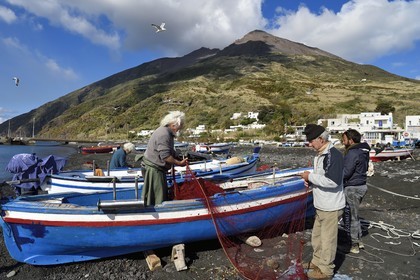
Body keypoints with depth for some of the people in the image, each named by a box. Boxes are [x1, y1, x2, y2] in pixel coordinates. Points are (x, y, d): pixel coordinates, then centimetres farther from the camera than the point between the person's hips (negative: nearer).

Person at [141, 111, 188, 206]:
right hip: (153, 169, -11)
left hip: (156, 168, 11)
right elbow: (165, 156, -27)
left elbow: (169, 152, 18)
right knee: (158, 198, -2)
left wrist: (179, 159, 8)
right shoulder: (164, 135, -23)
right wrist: (179, 163, -17)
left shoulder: (165, 131, 11)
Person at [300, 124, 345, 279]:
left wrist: (311, 176, -20)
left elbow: (332, 181, -29)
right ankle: (317, 261, 39)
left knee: (327, 239, 6)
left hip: (331, 207, -9)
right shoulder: (319, 155, 10)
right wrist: (310, 181, 2)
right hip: (321, 206, 9)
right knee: (316, 236, 21)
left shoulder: (333, 155, -20)